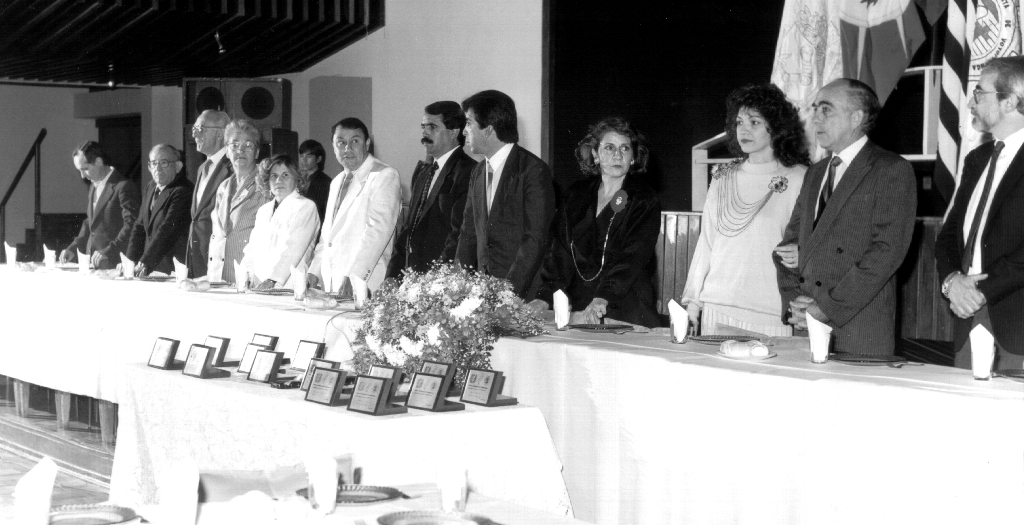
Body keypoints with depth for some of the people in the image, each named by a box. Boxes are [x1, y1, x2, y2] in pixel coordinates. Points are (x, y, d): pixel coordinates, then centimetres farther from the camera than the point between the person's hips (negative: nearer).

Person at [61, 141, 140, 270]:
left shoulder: (123, 187, -12)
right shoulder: (93, 187, 17)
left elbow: (131, 225, -19)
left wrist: (107, 251, -24)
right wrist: (72, 249, 13)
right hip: (92, 263, 8)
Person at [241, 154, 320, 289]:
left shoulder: (306, 207, 1)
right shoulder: (263, 210, 23)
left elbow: (293, 249, -10)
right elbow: (252, 248, 19)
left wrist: (272, 281, -19)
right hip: (259, 286, 6)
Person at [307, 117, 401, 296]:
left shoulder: (385, 176, -5)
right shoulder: (337, 182, 21)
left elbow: (378, 229, -15)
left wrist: (353, 277, -22)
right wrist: (315, 271, 10)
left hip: (365, 284, -6)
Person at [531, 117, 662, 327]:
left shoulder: (645, 202, -1)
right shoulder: (576, 196, 12)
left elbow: (632, 258, -13)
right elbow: (560, 252, 6)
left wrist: (603, 299, -27)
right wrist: (545, 297, -8)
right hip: (577, 307, 3)